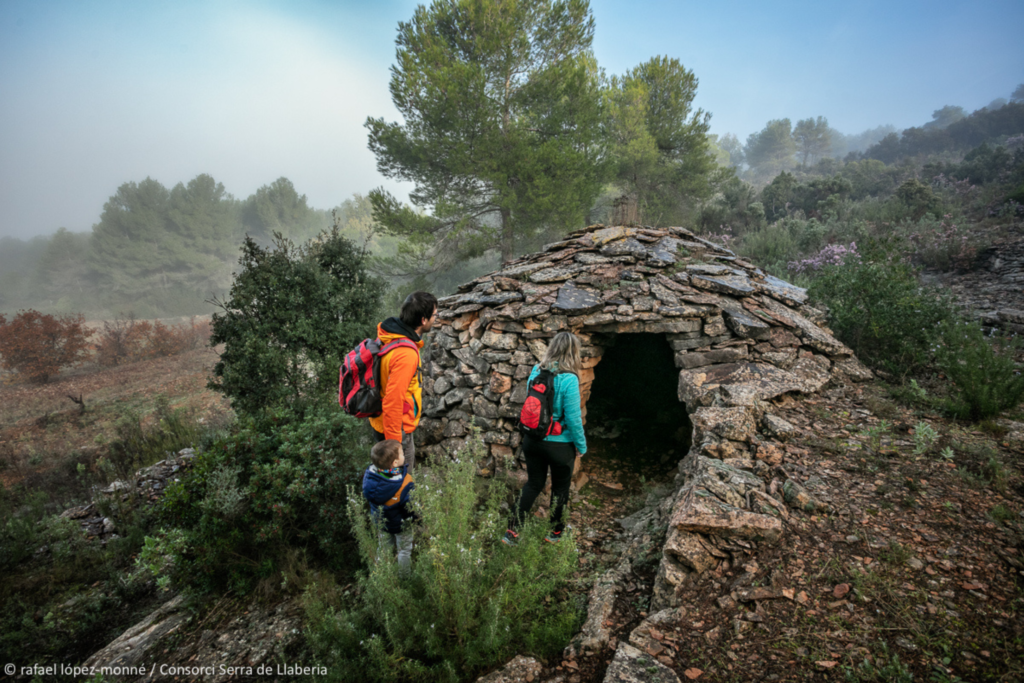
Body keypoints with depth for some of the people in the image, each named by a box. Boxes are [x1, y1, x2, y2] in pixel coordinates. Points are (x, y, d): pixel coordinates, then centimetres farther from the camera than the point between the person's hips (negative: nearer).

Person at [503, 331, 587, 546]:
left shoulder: (536, 372, -3)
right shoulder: (569, 379, -22)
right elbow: (573, 418, -18)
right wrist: (581, 446, -4)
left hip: (532, 440, 5)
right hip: (559, 445, -5)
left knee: (533, 484, 20)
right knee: (560, 488, 18)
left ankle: (511, 531, 19)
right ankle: (554, 532, 35)